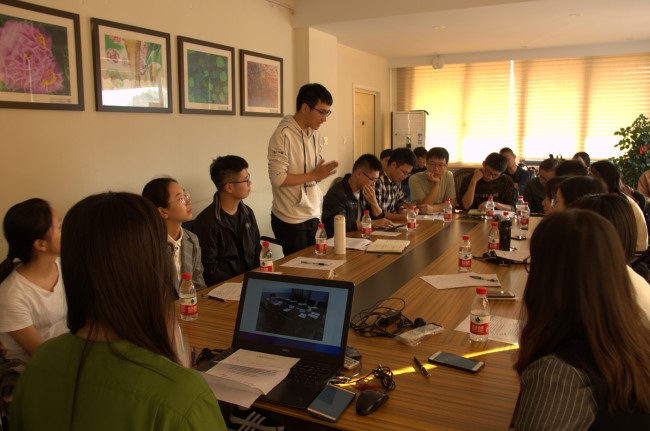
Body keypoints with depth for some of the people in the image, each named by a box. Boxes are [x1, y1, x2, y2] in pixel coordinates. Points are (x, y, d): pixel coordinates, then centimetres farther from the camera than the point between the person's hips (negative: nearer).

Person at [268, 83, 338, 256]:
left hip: (313, 215, 7)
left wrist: (323, 172, -8)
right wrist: (313, 175, -19)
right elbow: (278, 178, -22)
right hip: (290, 219, -7)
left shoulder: (315, 135, 8)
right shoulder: (283, 134, -16)